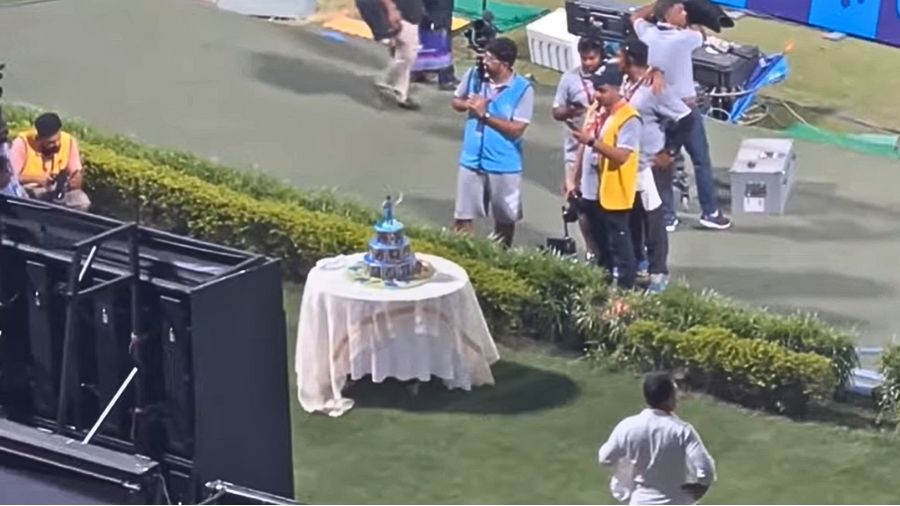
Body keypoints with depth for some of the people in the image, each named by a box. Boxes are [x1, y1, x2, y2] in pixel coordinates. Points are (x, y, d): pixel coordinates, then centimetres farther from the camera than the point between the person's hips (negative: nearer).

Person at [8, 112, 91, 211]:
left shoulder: (68, 141, -11)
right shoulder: (22, 143, -21)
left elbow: (76, 173, -6)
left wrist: (76, 181, -30)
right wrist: (35, 178, -36)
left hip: (58, 190, 2)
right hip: (29, 191, -2)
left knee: (82, 202, -24)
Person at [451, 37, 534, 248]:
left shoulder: (523, 89, -16)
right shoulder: (474, 74, -5)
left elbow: (517, 129, -18)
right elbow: (455, 101, 9)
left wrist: (485, 114, -21)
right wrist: (467, 104, -14)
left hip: (504, 164, -3)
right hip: (472, 160, 3)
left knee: (505, 219, 15)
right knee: (462, 216, 8)